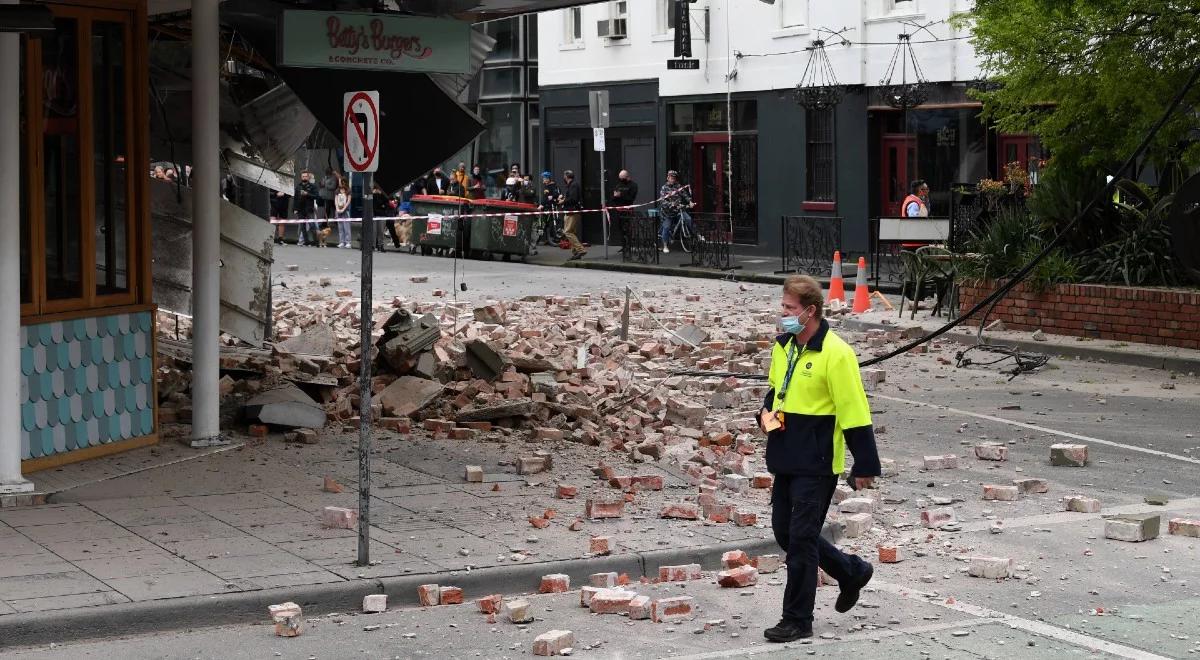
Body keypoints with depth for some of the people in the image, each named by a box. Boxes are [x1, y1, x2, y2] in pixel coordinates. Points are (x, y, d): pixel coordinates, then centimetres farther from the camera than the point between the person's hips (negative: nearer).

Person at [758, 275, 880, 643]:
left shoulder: (835, 353, -17)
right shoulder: (782, 347, 8)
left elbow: (855, 412, -17)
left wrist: (865, 466, -16)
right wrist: (767, 412, 4)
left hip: (817, 464, -8)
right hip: (785, 459, 8)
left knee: (801, 540, -4)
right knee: (784, 533, 14)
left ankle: (798, 621, 8)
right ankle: (852, 572, 33)